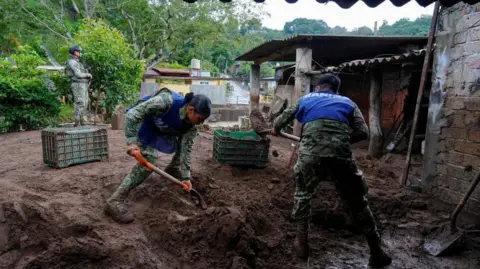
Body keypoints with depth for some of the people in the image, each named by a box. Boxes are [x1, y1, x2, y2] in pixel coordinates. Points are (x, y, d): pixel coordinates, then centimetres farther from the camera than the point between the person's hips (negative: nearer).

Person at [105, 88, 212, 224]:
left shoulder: (190, 126, -19)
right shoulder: (167, 101, -39)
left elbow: (185, 150, -13)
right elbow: (132, 113, -35)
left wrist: (185, 176, -16)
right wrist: (131, 141, -41)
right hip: (143, 123, -7)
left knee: (183, 143, 9)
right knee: (149, 159, -24)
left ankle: (172, 169, 37)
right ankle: (115, 201, -25)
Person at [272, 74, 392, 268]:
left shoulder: (306, 99, 24)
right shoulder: (347, 102, 23)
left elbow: (280, 121, 31)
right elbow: (362, 133, 11)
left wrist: (276, 130, 54)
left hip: (311, 154, 0)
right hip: (341, 155, 1)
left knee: (302, 193, 26)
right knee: (357, 201, 18)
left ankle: (302, 242, 31)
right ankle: (376, 253, 29)